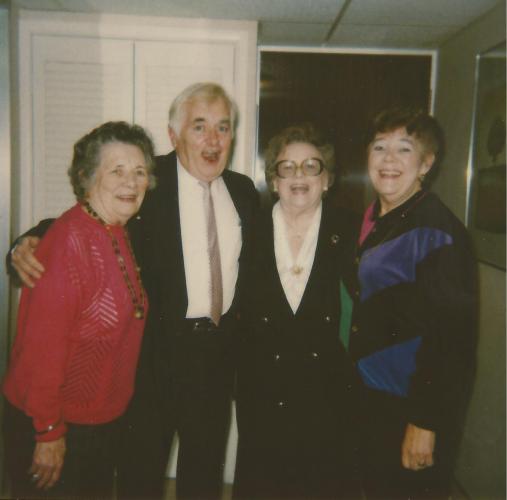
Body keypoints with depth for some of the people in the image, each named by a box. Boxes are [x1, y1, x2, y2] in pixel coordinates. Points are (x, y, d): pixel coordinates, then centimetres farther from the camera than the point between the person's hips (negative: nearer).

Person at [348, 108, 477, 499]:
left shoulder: (435, 229, -19)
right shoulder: (375, 219, 5)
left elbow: (451, 332, -21)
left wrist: (425, 423, -20)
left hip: (413, 402, -7)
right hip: (373, 393, 8)